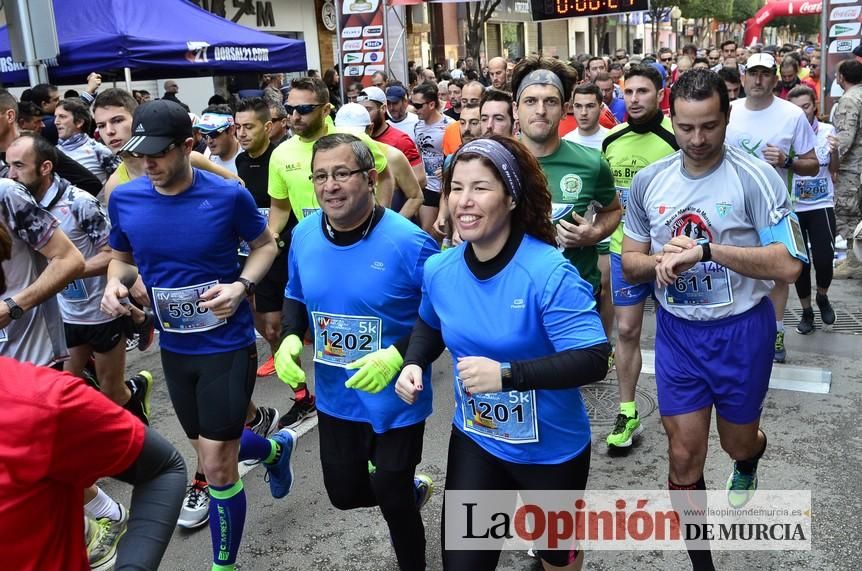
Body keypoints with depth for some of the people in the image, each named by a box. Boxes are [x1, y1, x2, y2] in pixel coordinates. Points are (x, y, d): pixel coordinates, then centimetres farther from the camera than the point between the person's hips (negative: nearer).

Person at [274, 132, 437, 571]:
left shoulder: (409, 242, -23)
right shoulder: (304, 235, -6)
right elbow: (296, 296, 10)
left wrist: (398, 355, -29)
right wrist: (291, 337, -10)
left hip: (396, 398, -5)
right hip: (335, 396, 5)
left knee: (391, 497, 10)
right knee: (344, 493, 18)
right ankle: (412, 489, 50)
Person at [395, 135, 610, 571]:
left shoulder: (549, 272, -27)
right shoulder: (439, 269, -9)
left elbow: (593, 361, -30)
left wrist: (506, 373, -39)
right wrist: (413, 364, -6)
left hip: (551, 447, -3)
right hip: (475, 440, 4)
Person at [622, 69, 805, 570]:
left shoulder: (757, 178, -15)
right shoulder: (648, 181, -2)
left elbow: (788, 265, -21)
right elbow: (630, 262, 4)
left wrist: (705, 250, -28)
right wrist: (660, 261, -18)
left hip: (742, 330, -2)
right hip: (677, 330, 2)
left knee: (738, 441, 20)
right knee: (684, 455, 4)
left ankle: (749, 461, 60)